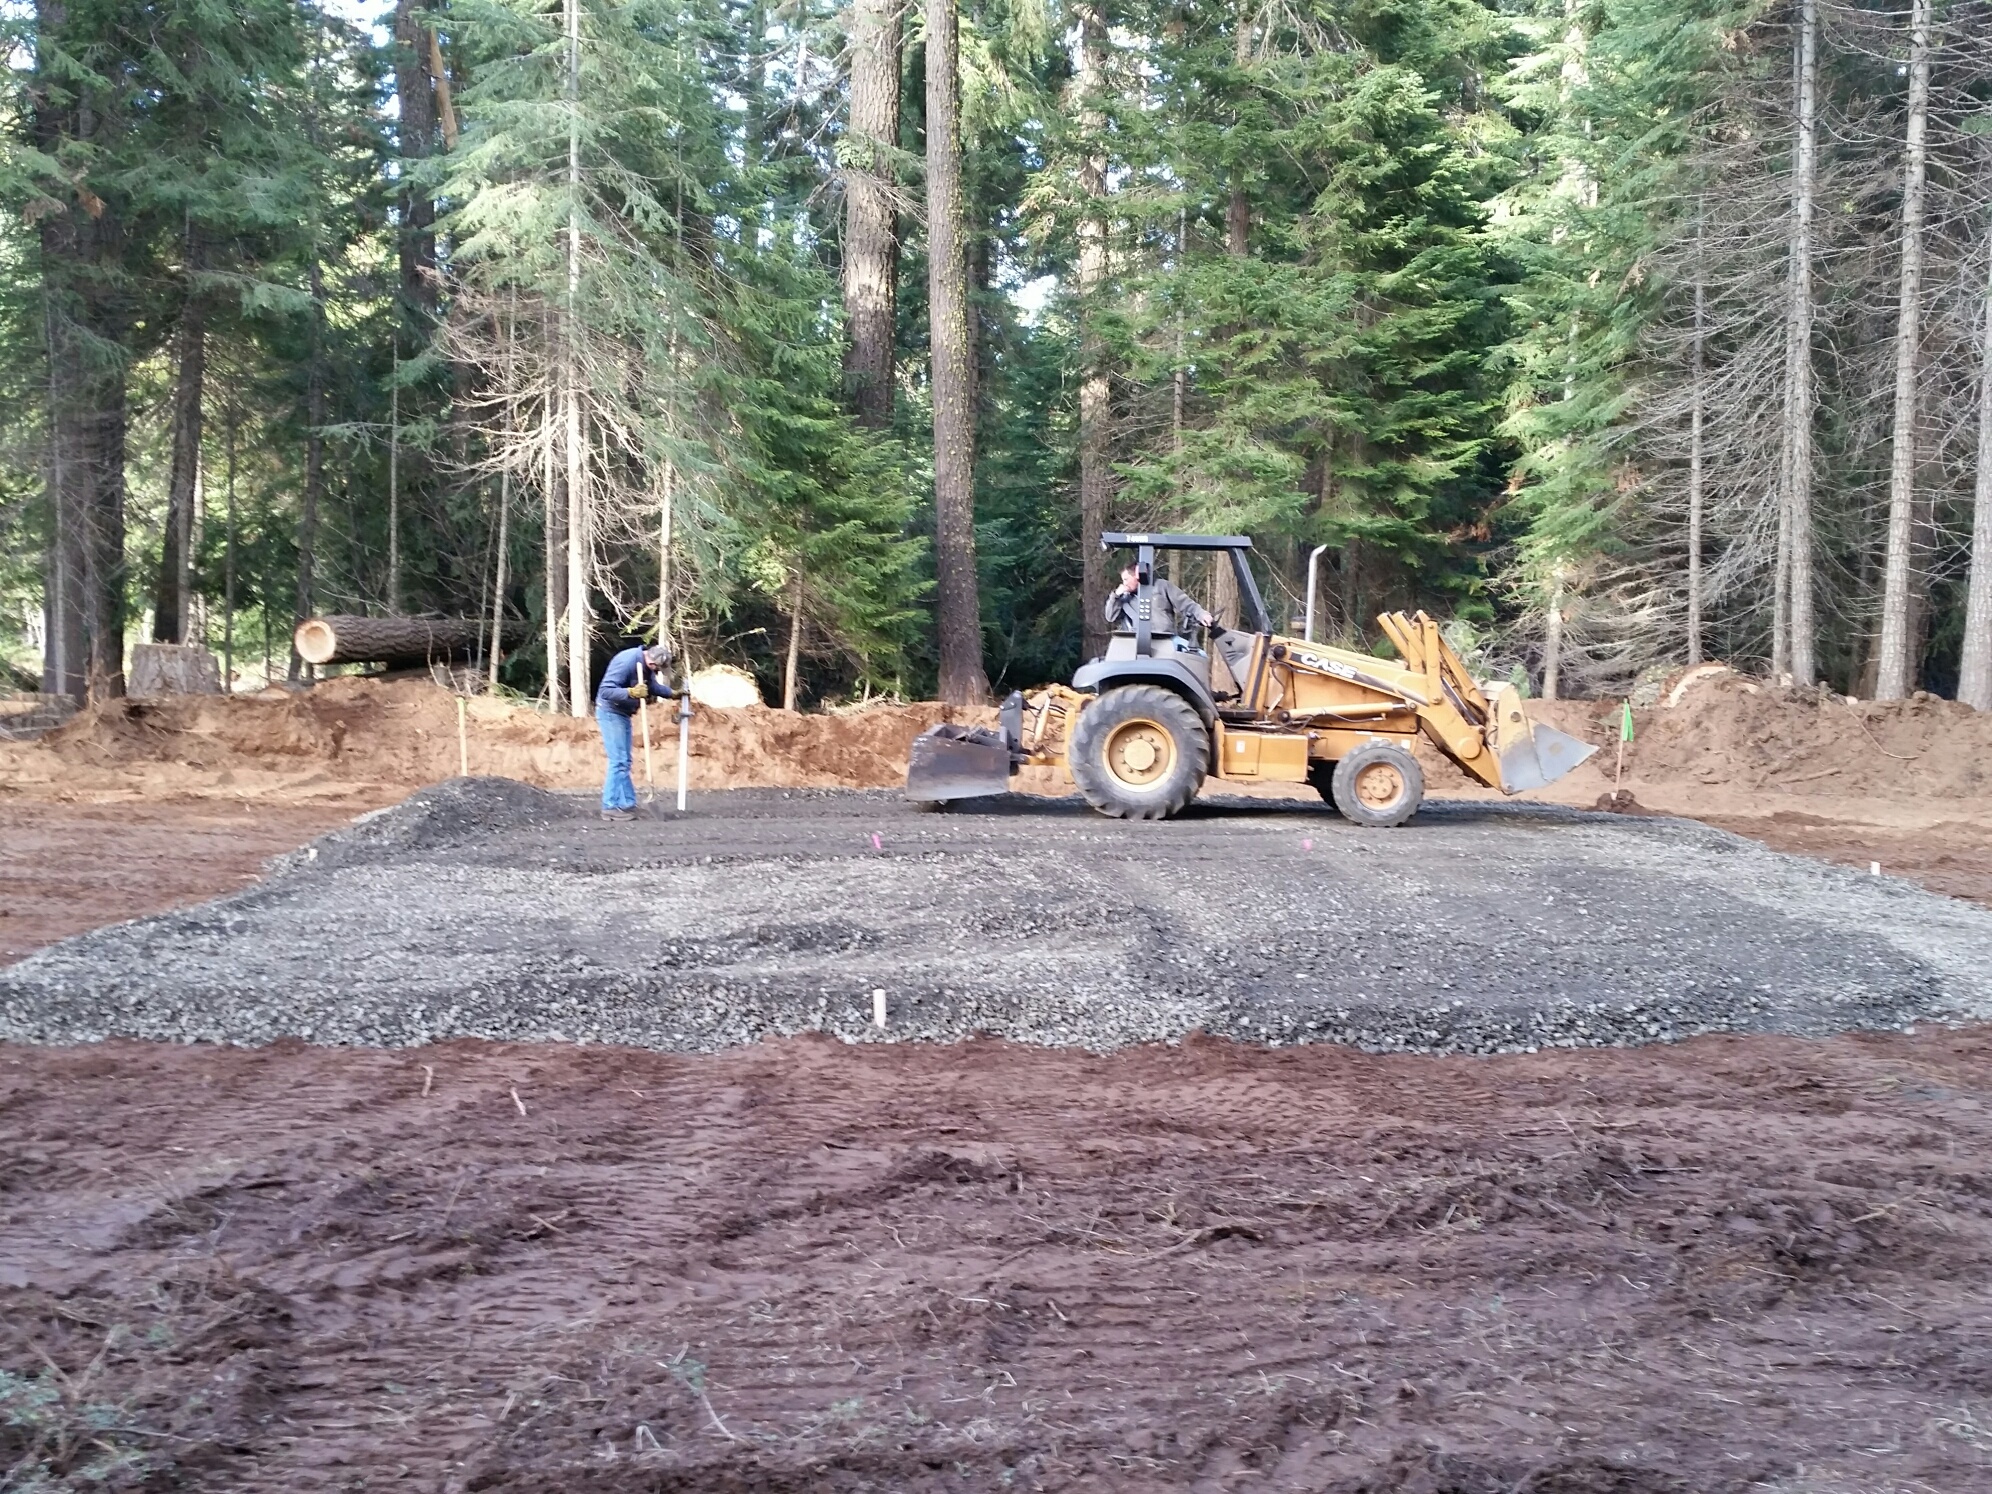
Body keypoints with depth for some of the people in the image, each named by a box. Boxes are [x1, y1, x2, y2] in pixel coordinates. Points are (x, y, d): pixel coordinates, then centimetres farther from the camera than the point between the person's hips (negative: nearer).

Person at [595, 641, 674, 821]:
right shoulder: (626, 662, -28)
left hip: (622, 713, 10)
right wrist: (631, 692, -43)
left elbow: (654, 686, 15)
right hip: (610, 712, -10)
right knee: (619, 761, -10)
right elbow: (605, 691, -31)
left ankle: (625, 804, 18)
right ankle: (611, 807, -6)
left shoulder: (646, 665, 0)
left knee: (623, 762, 13)